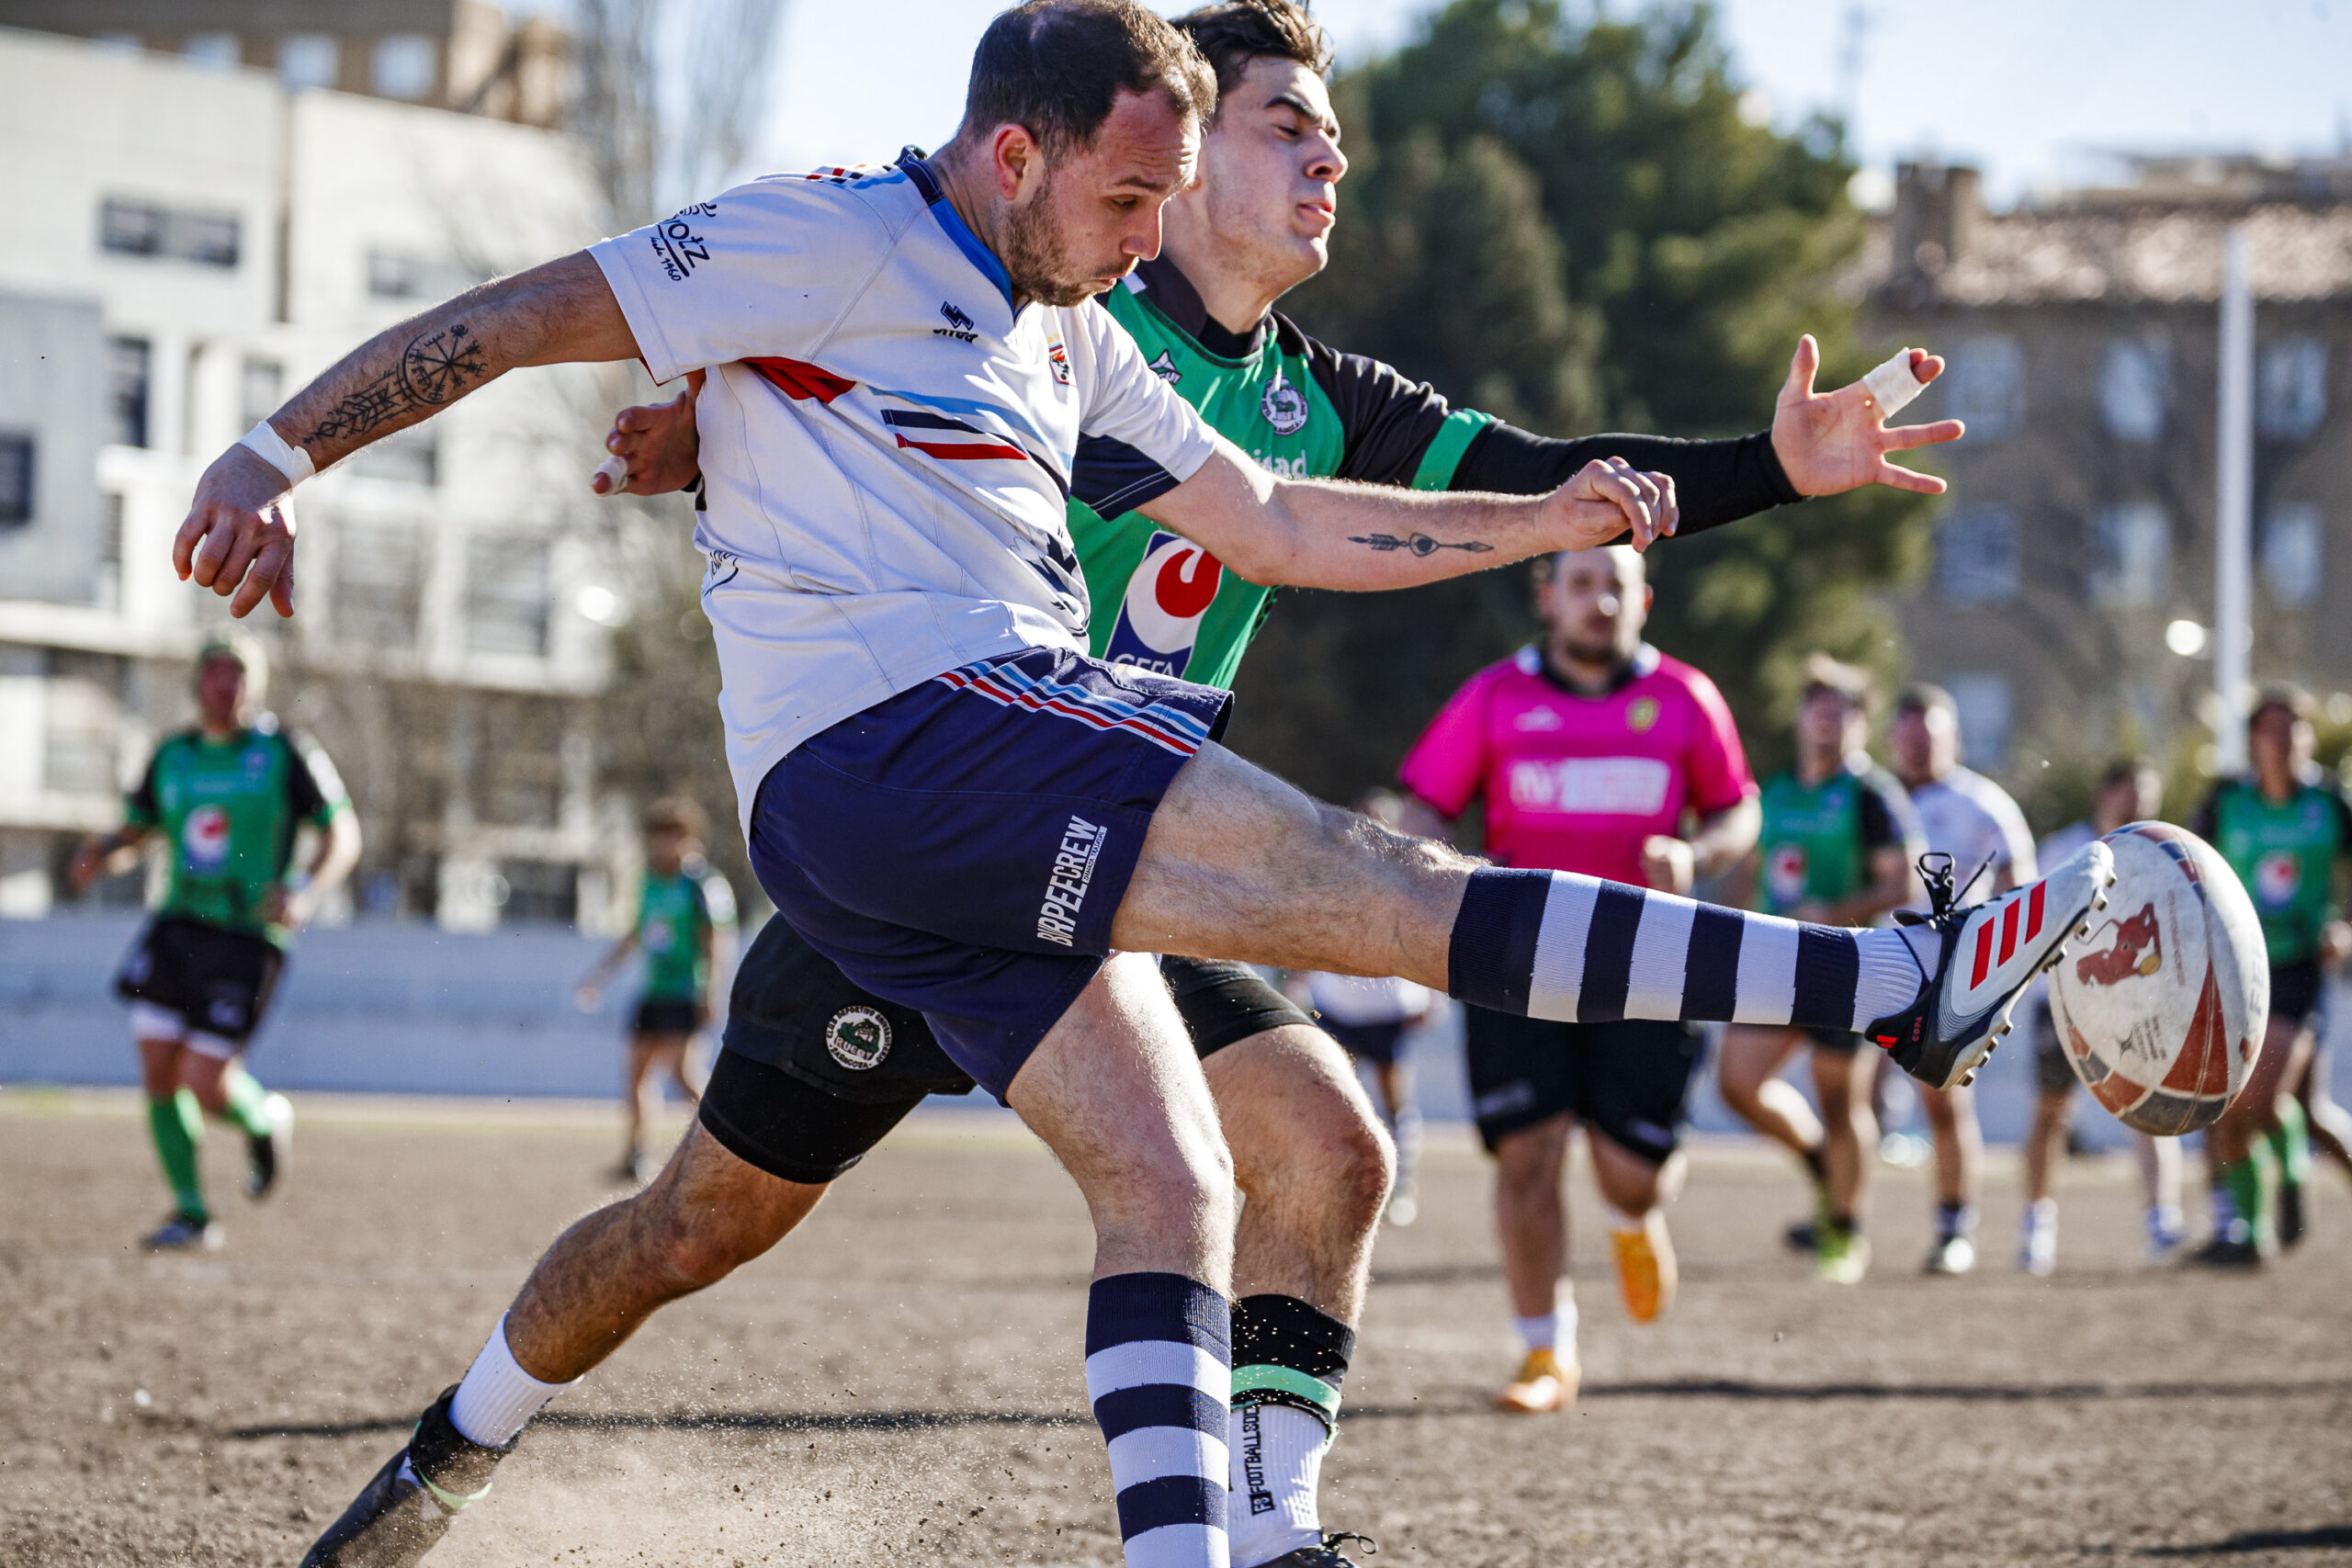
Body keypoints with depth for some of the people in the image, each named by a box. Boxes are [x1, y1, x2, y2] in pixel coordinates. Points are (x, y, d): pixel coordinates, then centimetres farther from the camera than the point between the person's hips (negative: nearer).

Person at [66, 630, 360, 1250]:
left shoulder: (285, 752, -3)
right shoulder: (172, 756, 9)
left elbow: (343, 835, -2)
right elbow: (133, 833, 18)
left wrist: (308, 890, -20)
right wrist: (99, 855, -5)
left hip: (249, 937, -4)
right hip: (178, 924, 4)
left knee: (206, 1087, -11)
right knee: (158, 1076, -5)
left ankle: (265, 1119, 24)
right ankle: (192, 1214, 10)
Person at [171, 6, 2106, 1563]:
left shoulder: (1070, 344, 24)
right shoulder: (830, 241, -1)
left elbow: (1274, 525, 26)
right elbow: (527, 315, -2)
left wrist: (1545, 520, 19)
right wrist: (278, 452, -12)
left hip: (994, 820, 10)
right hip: (882, 741, -10)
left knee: (1172, 1189, -4)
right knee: (1383, 885, -17)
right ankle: (1901, 984, -23)